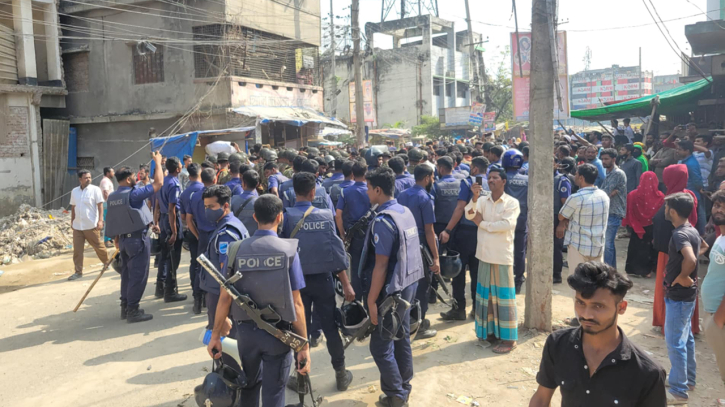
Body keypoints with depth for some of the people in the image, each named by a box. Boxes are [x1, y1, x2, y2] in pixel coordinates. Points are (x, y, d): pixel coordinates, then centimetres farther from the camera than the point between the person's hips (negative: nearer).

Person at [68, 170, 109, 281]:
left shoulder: (95, 189, -6)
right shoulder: (74, 191, 8)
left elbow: (100, 206, -9)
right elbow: (73, 207, 16)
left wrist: (100, 220, -17)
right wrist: (72, 221, 16)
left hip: (91, 225, -4)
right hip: (77, 226, 4)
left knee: (98, 247, 6)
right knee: (77, 250, 3)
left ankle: (107, 262, 28)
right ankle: (78, 272, 10)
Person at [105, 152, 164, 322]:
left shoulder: (112, 197, 7)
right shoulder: (134, 194, -16)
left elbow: (113, 221, 13)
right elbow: (158, 183, -14)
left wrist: (116, 240, 21)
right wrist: (158, 162, -3)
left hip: (123, 238, 8)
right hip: (138, 238, -8)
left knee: (127, 273, 16)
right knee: (138, 275, -3)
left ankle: (125, 307, 22)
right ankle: (133, 311, -1)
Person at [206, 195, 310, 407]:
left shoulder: (237, 249, -6)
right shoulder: (288, 250, -12)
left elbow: (225, 298, -6)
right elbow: (296, 303, -13)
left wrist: (215, 335, 5)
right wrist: (304, 345, -8)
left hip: (246, 329, 3)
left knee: (250, 385, 26)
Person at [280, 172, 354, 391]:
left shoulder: (286, 217, -9)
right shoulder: (325, 216, -6)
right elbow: (336, 252, -7)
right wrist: (346, 284, -4)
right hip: (323, 279, 1)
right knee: (330, 326, 11)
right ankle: (341, 373, 21)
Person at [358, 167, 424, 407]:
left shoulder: (383, 221, -21)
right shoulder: (406, 212, 5)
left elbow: (381, 265, -22)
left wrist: (372, 300, -18)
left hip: (391, 290, -9)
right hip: (408, 284, 9)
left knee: (380, 346, 3)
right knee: (402, 338, 19)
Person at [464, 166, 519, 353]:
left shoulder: (512, 202, -6)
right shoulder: (482, 200, 5)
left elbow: (507, 224, -20)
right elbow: (469, 215, -10)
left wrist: (481, 223, -11)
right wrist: (474, 198, -25)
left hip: (502, 255, -4)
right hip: (484, 254, 4)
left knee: (503, 295, 0)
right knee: (486, 294, 12)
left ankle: (508, 338, 7)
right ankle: (490, 330, 26)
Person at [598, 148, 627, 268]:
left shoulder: (618, 174, -13)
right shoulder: (608, 173, 18)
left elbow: (605, 192, -18)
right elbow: (604, 192, 9)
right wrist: (611, 193, -11)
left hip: (614, 213, -10)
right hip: (608, 212, 10)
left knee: (607, 244, -10)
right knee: (609, 243, 15)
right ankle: (612, 269, 23)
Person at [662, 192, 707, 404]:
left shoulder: (680, 234, -24)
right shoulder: (692, 230, 6)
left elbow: (690, 260, -41)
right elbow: (704, 247, 27)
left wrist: (682, 277, -23)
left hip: (678, 295, -10)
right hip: (686, 294, 10)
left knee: (674, 342, -1)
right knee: (686, 338, 20)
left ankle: (678, 391, 8)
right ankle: (689, 380, 34)